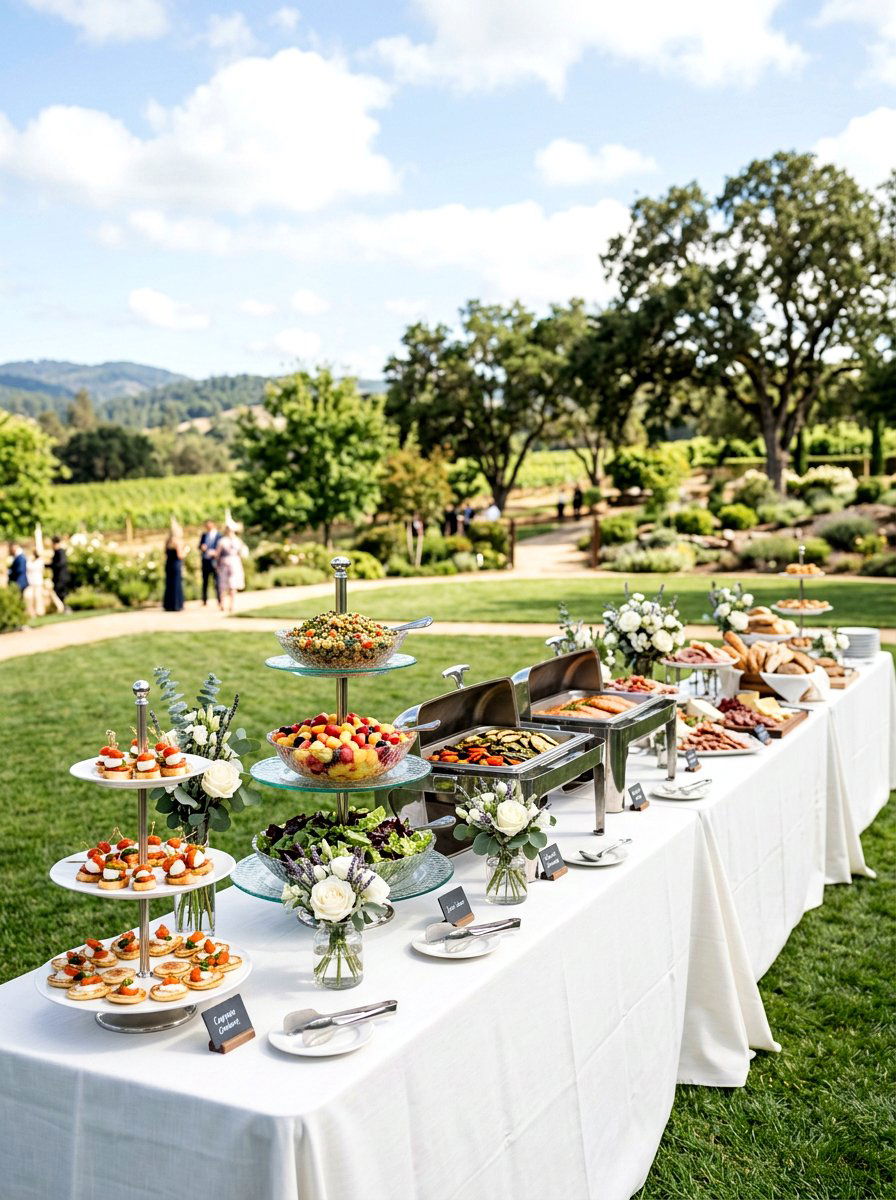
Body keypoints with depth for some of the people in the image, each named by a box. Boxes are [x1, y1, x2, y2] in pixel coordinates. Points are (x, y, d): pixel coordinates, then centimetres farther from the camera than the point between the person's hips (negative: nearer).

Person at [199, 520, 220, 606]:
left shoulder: (219, 536, -5)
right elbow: (200, 545, 15)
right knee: (205, 581, 10)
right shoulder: (204, 535, 12)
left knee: (217, 582, -6)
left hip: (215, 561, -5)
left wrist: (214, 552, -23)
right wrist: (201, 547, -8)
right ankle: (204, 600, 19)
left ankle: (219, 601, -1)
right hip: (205, 560, 5)